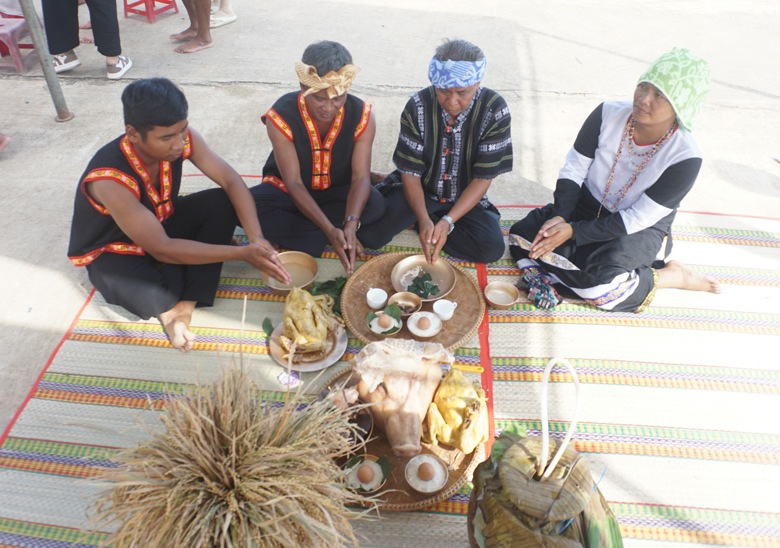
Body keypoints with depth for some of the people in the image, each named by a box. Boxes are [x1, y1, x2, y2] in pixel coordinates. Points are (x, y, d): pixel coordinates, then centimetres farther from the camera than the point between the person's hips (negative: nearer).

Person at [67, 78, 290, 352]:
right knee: (156, 297, -38)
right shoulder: (110, 180, -38)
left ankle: (184, 306, -19)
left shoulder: (181, 137, -23)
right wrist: (242, 253, -36)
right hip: (113, 252, -6)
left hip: (162, 221, 6)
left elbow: (231, 181, -17)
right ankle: (171, 308, 2)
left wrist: (257, 238, -33)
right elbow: (161, 249, -34)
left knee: (223, 202, -20)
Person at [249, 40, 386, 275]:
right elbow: (293, 183, -26)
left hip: (336, 192, 2)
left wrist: (351, 224, -42)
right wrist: (330, 230, -39)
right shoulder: (281, 116, -25)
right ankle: (321, 241, -24)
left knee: (376, 205, -30)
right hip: (288, 191, -1)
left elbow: (361, 177, -22)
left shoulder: (362, 116, -19)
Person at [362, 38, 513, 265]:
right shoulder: (418, 106, -20)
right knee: (369, 234, -19)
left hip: (465, 197, 1)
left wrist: (448, 221, -30)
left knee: (492, 249, -23)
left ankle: (438, 221, 0)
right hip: (420, 189, 0)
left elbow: (483, 178, -18)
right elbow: (410, 172, -15)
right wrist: (423, 219, -32)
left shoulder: (495, 110, -21)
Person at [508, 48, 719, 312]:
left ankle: (672, 276, -5)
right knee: (522, 235, -18)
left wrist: (573, 231, -26)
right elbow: (573, 170, -8)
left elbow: (637, 219, -21)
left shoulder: (685, 158, -23)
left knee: (598, 286, -28)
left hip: (637, 230, -3)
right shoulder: (608, 114, -15)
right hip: (586, 207, 3)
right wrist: (559, 217, -24)